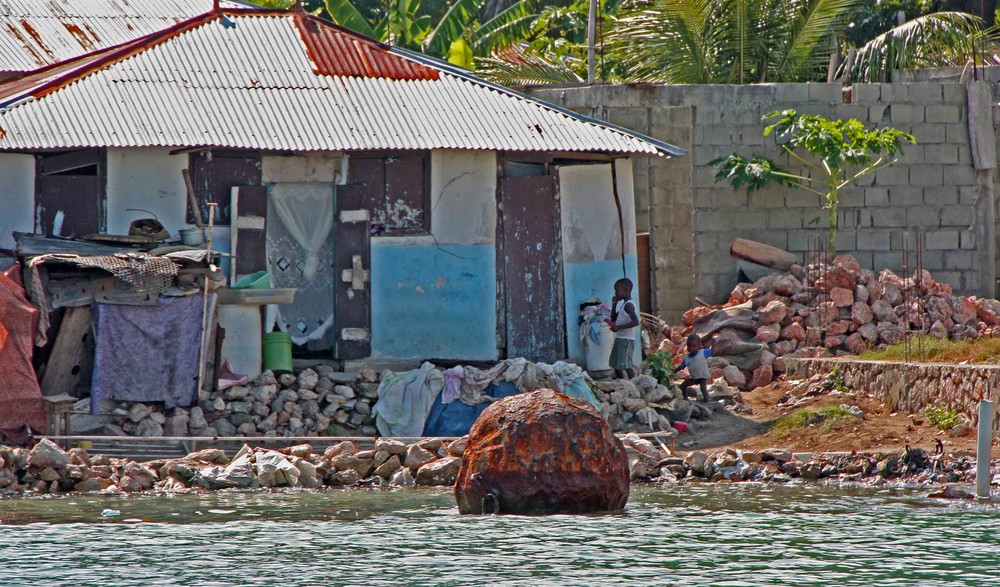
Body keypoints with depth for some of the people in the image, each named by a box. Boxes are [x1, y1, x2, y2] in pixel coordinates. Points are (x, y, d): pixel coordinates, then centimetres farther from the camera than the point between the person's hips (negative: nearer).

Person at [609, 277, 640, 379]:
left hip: (626, 340, -11)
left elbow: (635, 322, -25)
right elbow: (614, 319, 25)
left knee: (626, 365, -16)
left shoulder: (628, 305, -14)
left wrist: (619, 327, -25)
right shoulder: (623, 305, 16)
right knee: (615, 364, 16)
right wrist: (614, 305, 14)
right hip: (620, 339, 11)